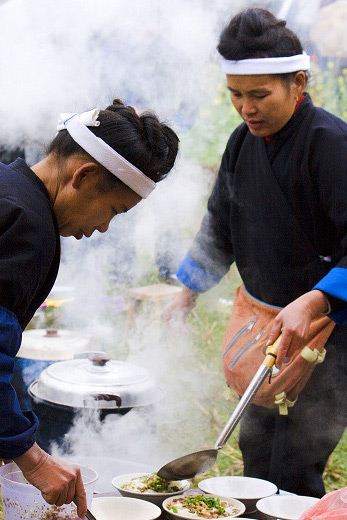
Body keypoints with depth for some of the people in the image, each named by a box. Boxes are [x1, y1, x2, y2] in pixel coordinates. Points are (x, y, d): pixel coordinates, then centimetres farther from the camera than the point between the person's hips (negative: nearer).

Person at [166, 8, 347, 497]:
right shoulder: (243, 142, 4)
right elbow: (221, 225, 18)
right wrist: (189, 292, 19)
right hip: (267, 323, 8)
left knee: (293, 471, -8)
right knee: (255, 449, 18)